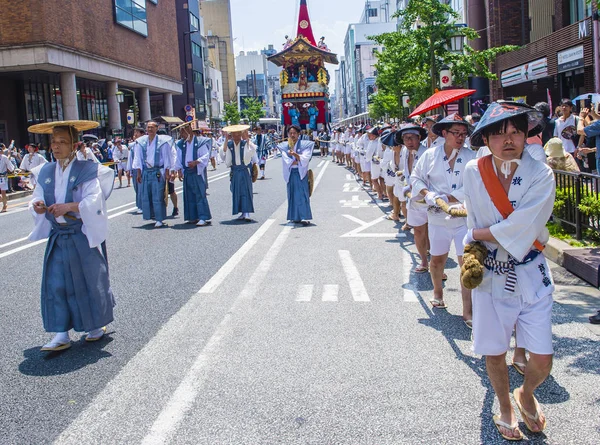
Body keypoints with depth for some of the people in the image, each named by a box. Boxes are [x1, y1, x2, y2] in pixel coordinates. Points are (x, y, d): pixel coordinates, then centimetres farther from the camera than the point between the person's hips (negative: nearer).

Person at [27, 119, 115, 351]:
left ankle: (97, 325, 26)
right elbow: (37, 197, 10)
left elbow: (94, 200, -17)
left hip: (84, 236, -5)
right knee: (56, 284, 1)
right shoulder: (45, 172, 8)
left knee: (90, 280, 6)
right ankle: (61, 334, 7)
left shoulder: (87, 171, -9)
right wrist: (37, 206, -13)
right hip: (57, 236, 5)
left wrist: (69, 206, -30)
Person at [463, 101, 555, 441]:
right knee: (495, 353, 12)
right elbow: (474, 221, 4)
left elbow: (520, 229, -21)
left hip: (531, 275, -1)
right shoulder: (475, 172, -5)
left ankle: (526, 394, 36)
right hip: (490, 275, 1)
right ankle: (505, 408, 39)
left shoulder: (541, 175, -12)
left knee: (542, 361, 1)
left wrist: (479, 234, -11)